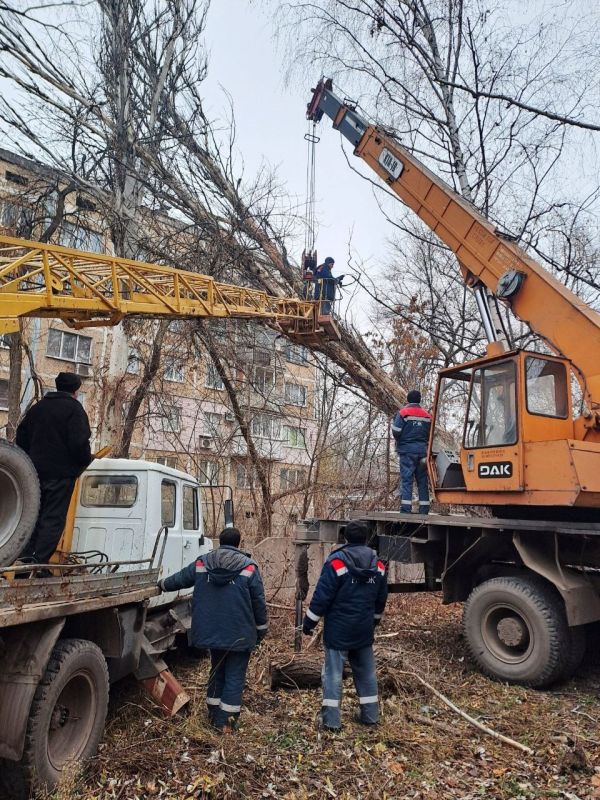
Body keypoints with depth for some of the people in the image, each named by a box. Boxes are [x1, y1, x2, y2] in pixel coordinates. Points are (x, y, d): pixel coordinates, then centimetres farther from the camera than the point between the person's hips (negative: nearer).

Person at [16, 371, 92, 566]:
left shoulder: (38, 407, 13)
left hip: (36, 470, 7)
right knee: (53, 518, -2)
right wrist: (86, 460, -2)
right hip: (62, 472, -7)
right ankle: (40, 562, -5)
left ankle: (25, 558, 18)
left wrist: (31, 459, 21)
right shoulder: (73, 408, -10)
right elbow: (79, 442, -18)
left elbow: (21, 435, 17)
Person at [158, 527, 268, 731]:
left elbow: (179, 579, 16)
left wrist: (162, 584, 37)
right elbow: (259, 603, -7)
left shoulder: (201, 564, 0)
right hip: (239, 635, -4)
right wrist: (261, 629, 6)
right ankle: (226, 721, 8)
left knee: (217, 672, 22)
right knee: (235, 676, 7)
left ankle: (214, 715, 31)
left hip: (211, 632, 5)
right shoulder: (249, 568, -11)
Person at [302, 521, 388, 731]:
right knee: (366, 672, 16)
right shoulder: (378, 565, 1)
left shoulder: (336, 563, -16)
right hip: (364, 630, 5)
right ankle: (370, 714, 25)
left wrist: (309, 623, -5)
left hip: (338, 630, -5)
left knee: (333, 673, 3)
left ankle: (331, 719, 6)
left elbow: (322, 596, -15)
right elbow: (381, 598, 12)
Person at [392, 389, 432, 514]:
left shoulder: (402, 413, -4)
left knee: (406, 479, -5)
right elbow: (430, 434, 9)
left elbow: (396, 432, -10)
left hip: (407, 450, -4)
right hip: (422, 450, 4)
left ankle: (406, 508, -11)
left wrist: (400, 442, 9)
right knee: (422, 480, 10)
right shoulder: (427, 415, 10)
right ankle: (424, 509, 12)